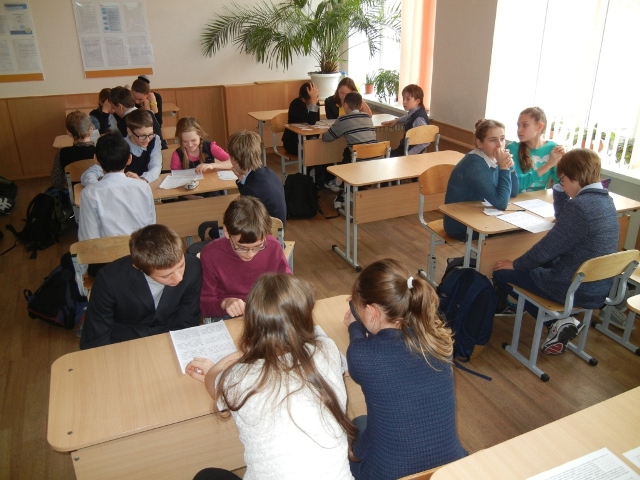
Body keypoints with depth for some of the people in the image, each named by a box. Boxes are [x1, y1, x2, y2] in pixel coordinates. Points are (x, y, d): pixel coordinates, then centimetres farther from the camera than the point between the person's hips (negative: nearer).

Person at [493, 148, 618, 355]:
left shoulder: (579, 206, -24)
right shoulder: (605, 200, 5)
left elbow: (546, 248, -19)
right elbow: (564, 219, 21)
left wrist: (515, 264, -4)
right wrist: (559, 188, 11)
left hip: (575, 289, -9)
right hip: (600, 287, 9)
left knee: (501, 274, 2)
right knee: (538, 262, 29)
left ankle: (558, 321, 2)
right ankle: (562, 321, 16)